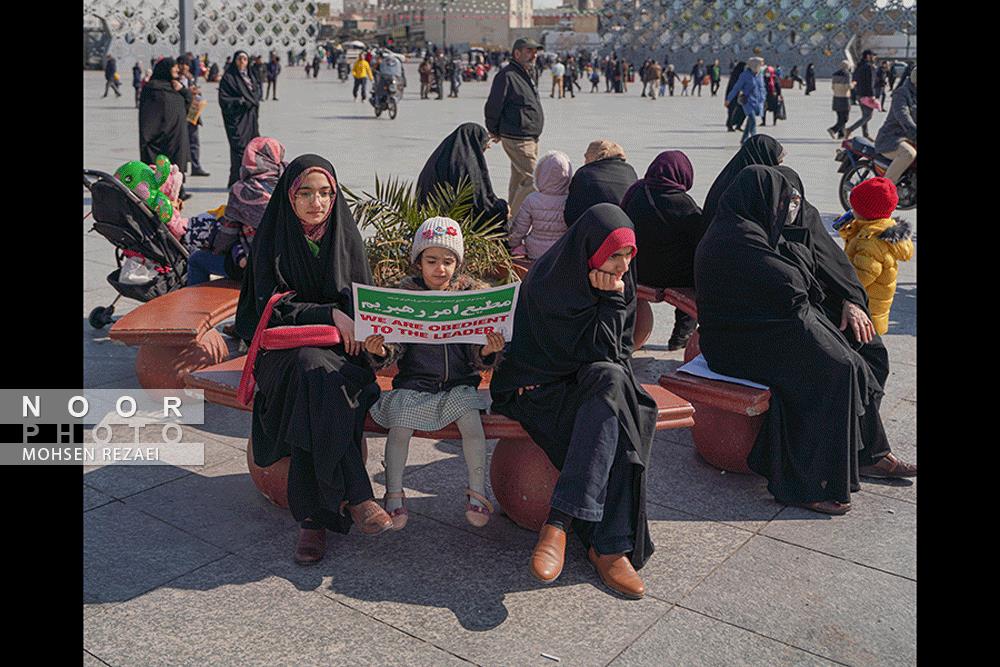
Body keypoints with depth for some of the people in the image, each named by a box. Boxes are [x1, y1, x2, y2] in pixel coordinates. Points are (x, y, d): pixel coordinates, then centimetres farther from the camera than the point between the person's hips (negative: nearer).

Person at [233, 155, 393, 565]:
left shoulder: (345, 236, 9)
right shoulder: (273, 240, 2)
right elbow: (271, 307, -6)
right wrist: (330, 314, -17)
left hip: (341, 351, 2)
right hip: (286, 351, -2)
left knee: (316, 391, -33)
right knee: (315, 372, -36)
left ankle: (311, 516, -31)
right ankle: (356, 497, -36)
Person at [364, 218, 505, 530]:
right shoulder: (404, 294, -1)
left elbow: (476, 357, 2)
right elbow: (395, 348, -2)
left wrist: (487, 352, -22)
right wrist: (380, 352, -26)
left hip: (459, 382, 1)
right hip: (414, 381, 0)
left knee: (471, 419, -25)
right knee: (400, 425, -23)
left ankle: (477, 491, -5)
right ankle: (394, 495, -1)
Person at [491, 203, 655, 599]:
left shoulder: (619, 282, 5)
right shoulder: (548, 283, -17)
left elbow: (621, 352, 11)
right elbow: (592, 351, -17)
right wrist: (611, 300, -18)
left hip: (590, 386, 6)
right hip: (536, 386, -6)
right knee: (613, 427, -31)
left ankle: (559, 522, -29)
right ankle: (609, 545, -31)